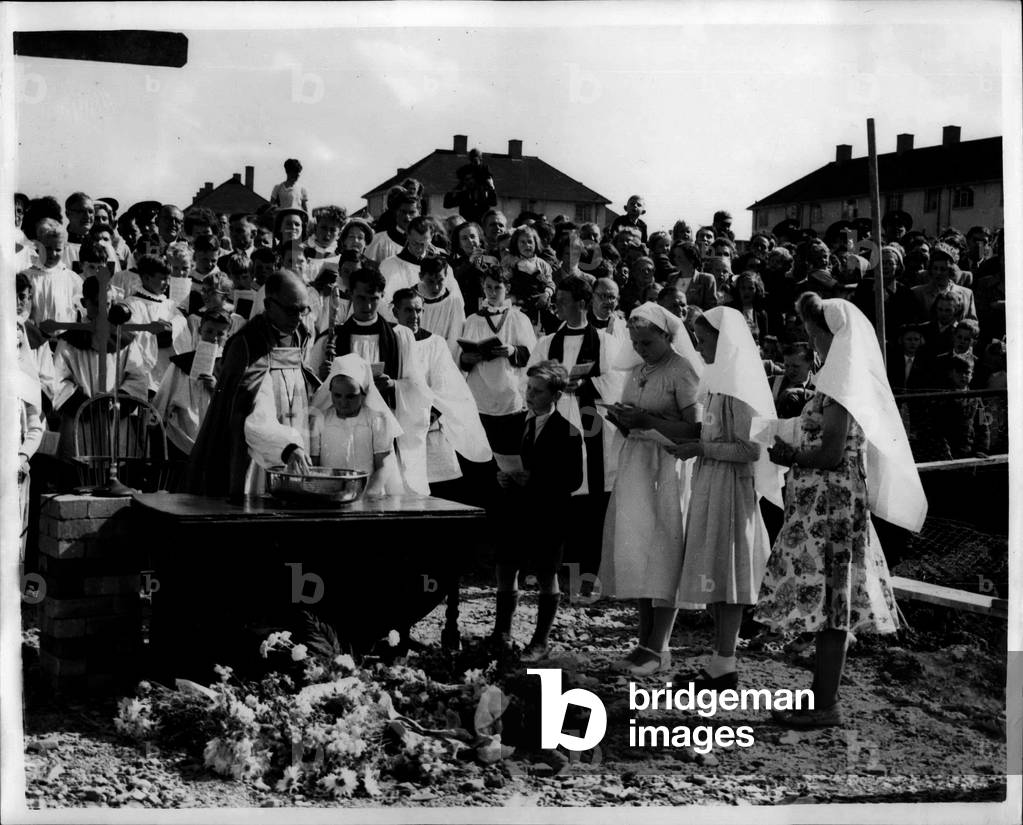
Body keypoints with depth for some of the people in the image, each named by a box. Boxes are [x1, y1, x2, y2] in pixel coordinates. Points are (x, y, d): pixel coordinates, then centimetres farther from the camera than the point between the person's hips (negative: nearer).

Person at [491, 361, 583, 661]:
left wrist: (533, 479, -20)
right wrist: (503, 476, -2)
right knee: (505, 572, 9)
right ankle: (501, 633, 24)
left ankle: (541, 641, 18)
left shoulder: (567, 432, -9)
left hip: (546, 515, -5)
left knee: (546, 577, 6)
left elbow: (573, 480, -13)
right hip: (513, 510, 5)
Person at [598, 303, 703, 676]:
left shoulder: (682, 371, -9)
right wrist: (621, 419, -2)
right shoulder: (638, 371, 14)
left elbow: (694, 430, -16)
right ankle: (645, 641, 14)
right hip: (634, 464, 8)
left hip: (667, 468, -7)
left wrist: (647, 419, -20)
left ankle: (659, 648, 2)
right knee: (636, 552, 7)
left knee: (663, 552, -4)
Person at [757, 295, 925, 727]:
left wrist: (791, 456, -6)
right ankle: (821, 693, 19)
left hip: (828, 503, -9)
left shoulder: (840, 384, -15)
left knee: (827, 602, -4)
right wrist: (795, 452, 11)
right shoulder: (846, 378, 13)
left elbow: (832, 453, -20)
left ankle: (826, 705, 2)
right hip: (829, 503, 9)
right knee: (831, 604, 12)